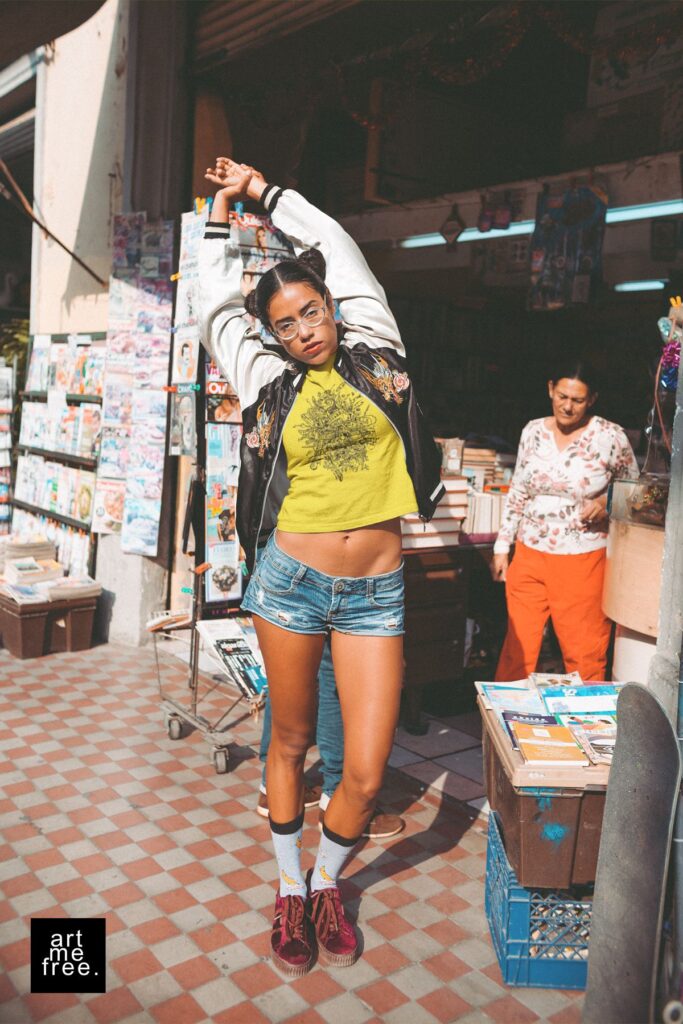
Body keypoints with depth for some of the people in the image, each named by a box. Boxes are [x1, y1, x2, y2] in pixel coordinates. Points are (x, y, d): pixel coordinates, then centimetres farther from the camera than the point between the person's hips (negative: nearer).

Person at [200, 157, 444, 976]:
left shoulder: (376, 356, 6)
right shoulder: (273, 384, 6)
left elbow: (333, 244, 11)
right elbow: (216, 302, 17)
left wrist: (263, 187, 23)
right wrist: (224, 206, 28)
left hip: (375, 592, 1)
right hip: (292, 580, 0)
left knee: (366, 773, 1)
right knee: (290, 742, 12)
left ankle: (328, 882, 30)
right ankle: (290, 890, 34)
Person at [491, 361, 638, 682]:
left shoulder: (611, 436, -6)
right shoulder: (533, 431, 5)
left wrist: (607, 504, -14)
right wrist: (502, 547, 11)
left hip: (583, 559, -3)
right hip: (529, 556, 3)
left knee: (584, 654, 5)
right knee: (518, 646, 9)